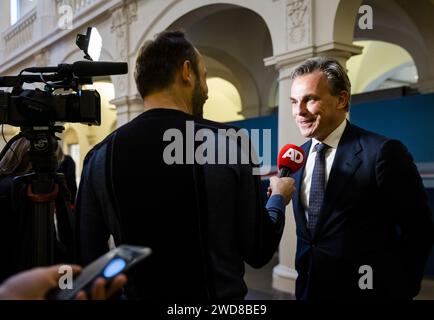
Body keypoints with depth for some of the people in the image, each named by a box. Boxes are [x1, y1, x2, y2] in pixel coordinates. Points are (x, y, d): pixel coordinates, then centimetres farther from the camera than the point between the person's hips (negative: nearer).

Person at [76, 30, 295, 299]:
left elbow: (90, 259, -1)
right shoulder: (229, 144, -14)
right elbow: (258, 252, -8)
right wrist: (278, 199, 9)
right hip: (220, 294, -2)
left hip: (139, 294, 2)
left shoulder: (100, 157, -7)